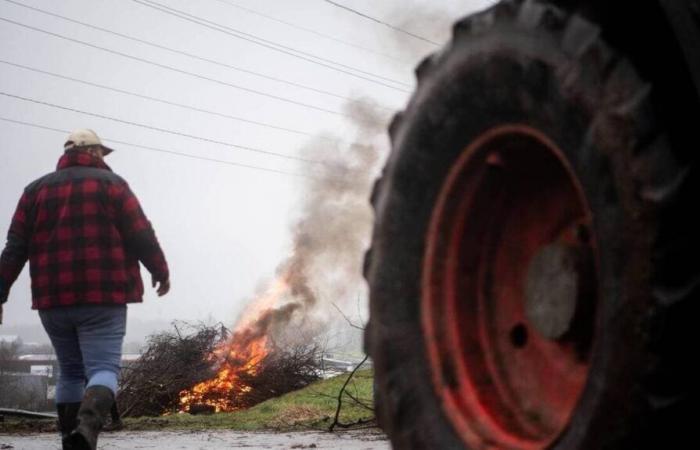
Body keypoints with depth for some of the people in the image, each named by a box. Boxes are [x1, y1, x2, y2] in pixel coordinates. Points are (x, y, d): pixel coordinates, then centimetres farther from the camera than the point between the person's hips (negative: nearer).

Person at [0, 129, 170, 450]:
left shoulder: (38, 189, 14)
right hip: (101, 296, -4)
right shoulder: (110, 183, 3)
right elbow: (141, 236, -1)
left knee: (70, 371, 16)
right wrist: (161, 272, 12)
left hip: (53, 299, 4)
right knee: (103, 369, -7)